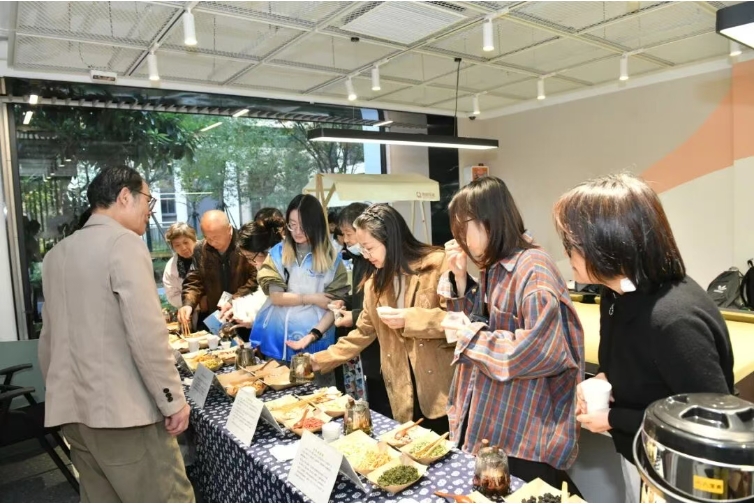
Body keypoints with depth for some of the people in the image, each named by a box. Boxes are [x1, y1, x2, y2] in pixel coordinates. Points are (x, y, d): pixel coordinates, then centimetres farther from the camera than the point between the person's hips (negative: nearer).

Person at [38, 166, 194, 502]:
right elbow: (147, 334, -20)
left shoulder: (57, 253, 14)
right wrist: (173, 400, -13)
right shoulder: (124, 243, -12)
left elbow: (48, 339, 18)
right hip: (121, 408, -8)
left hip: (71, 410, 9)